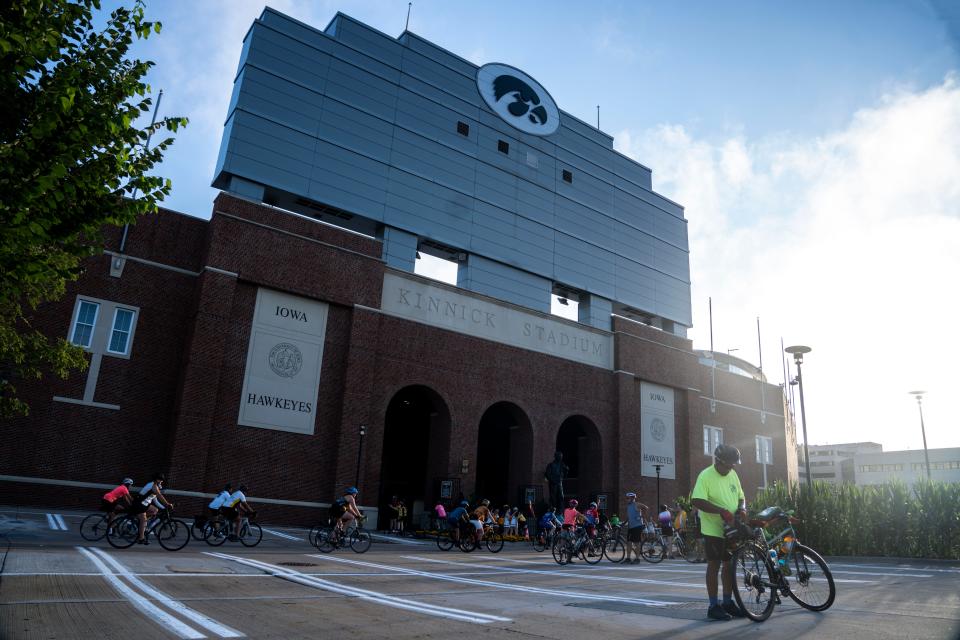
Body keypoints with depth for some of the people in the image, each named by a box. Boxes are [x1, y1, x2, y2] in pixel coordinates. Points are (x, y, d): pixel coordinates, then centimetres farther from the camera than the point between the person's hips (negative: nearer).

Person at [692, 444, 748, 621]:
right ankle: (713, 606, 7)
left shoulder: (733, 475, 8)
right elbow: (697, 501, -23)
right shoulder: (706, 476, -15)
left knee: (729, 565, 13)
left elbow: (741, 497, 17)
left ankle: (728, 602, 25)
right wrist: (721, 511, -30)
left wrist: (742, 508, -5)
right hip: (713, 530, -7)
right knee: (714, 566, 0)